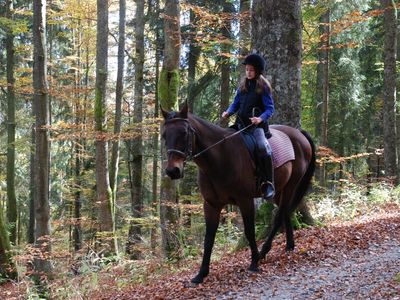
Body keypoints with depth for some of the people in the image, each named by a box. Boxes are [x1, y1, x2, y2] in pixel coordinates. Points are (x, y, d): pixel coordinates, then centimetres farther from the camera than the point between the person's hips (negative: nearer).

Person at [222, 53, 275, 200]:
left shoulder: (263, 87, -1)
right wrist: (228, 112, -6)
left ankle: (268, 184, -26)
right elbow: (236, 103, 15)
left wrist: (261, 118, -25)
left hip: (257, 124, -7)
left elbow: (270, 108, -6)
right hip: (241, 124, 7)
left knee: (262, 147, -30)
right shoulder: (242, 86, 15)